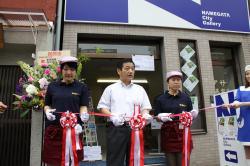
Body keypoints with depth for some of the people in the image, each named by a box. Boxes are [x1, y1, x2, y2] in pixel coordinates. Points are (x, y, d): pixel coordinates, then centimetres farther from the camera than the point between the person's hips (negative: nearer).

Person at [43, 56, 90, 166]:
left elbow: (83, 106, 1)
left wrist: (83, 114, -20)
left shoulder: (82, 87, 4)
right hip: (53, 129, 1)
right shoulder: (52, 86, 9)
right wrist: (47, 111, -8)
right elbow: (47, 105, 13)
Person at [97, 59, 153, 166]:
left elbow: (145, 107, 14)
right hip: (116, 128, -2)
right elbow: (102, 107, 5)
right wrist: (112, 116, -14)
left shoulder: (140, 89, 18)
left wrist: (146, 115, -9)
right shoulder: (111, 88, 10)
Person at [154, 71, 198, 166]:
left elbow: (191, 115, 13)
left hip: (183, 132, 1)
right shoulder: (161, 99, 3)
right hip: (168, 133, -1)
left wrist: (193, 114, -9)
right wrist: (163, 117, -18)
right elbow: (157, 116, 3)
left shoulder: (186, 98, 9)